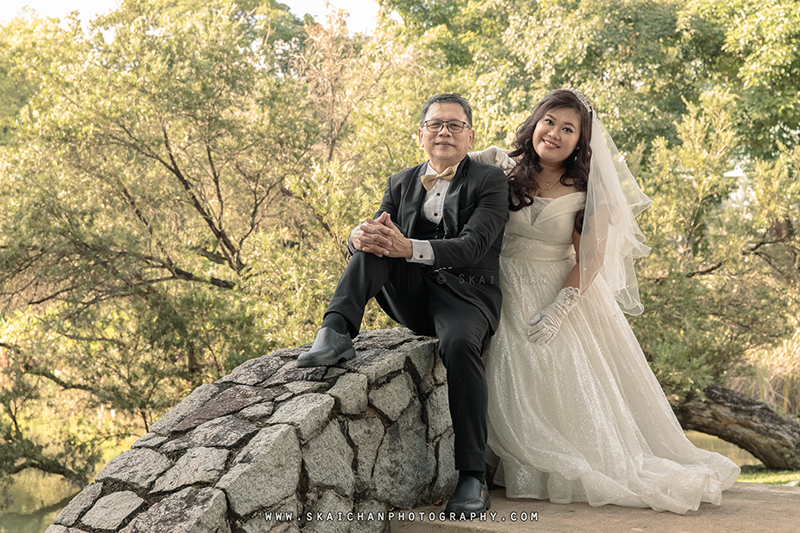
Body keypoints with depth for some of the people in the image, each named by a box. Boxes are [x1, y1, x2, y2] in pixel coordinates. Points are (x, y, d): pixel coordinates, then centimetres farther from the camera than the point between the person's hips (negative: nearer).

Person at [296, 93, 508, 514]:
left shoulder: (489, 181, 1)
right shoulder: (401, 183, 16)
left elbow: (472, 246, -14)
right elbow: (363, 237, 6)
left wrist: (409, 248, -31)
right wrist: (359, 237, -21)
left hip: (466, 294, -4)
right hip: (413, 297, 4)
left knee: (459, 343, -36)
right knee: (375, 239, -18)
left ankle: (472, 477, -32)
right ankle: (336, 331, -32)